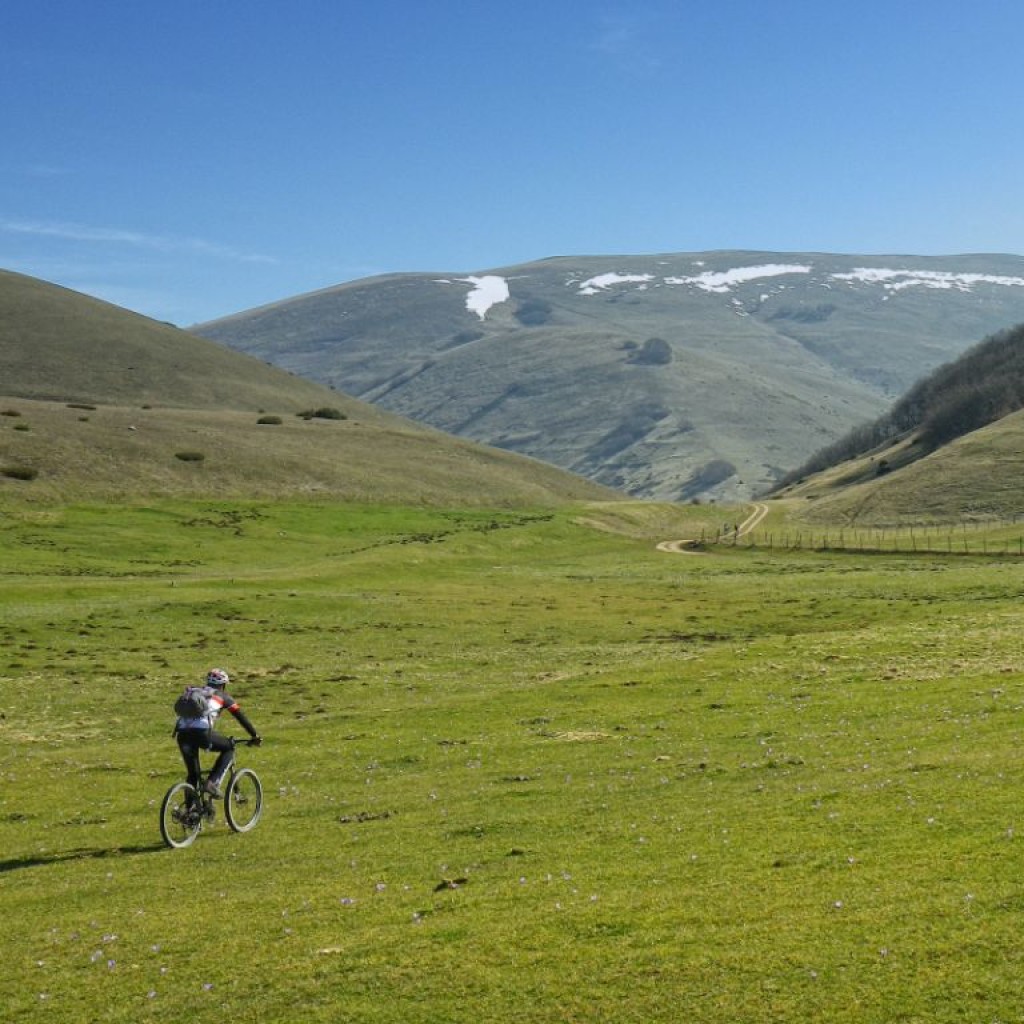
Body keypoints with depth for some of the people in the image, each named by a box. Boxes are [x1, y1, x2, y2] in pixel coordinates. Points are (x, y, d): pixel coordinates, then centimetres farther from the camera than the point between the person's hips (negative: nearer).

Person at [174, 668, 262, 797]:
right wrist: (255, 736, 28)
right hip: (202, 732, -5)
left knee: (192, 774, 19)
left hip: (182, 733, 5)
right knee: (229, 748, 20)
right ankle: (213, 783, 5)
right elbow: (241, 716, 21)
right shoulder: (222, 696, 21)